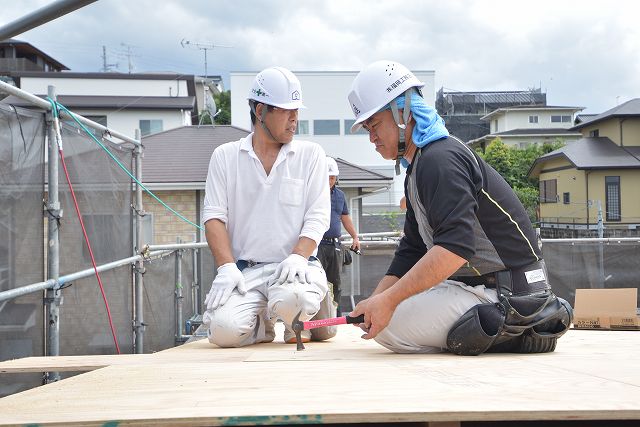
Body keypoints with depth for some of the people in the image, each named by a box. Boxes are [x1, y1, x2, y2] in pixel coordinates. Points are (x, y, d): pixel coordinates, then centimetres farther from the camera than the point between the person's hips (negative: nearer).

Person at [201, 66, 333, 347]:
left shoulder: (311, 155, 11)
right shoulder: (225, 156, 12)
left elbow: (317, 217, 3)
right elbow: (214, 216, 4)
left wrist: (298, 257, -16)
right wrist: (226, 266, -11)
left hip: (293, 266, -1)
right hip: (243, 270, 1)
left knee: (290, 300, -36)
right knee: (224, 329, -27)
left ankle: (296, 326, 3)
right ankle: (261, 326, 10)